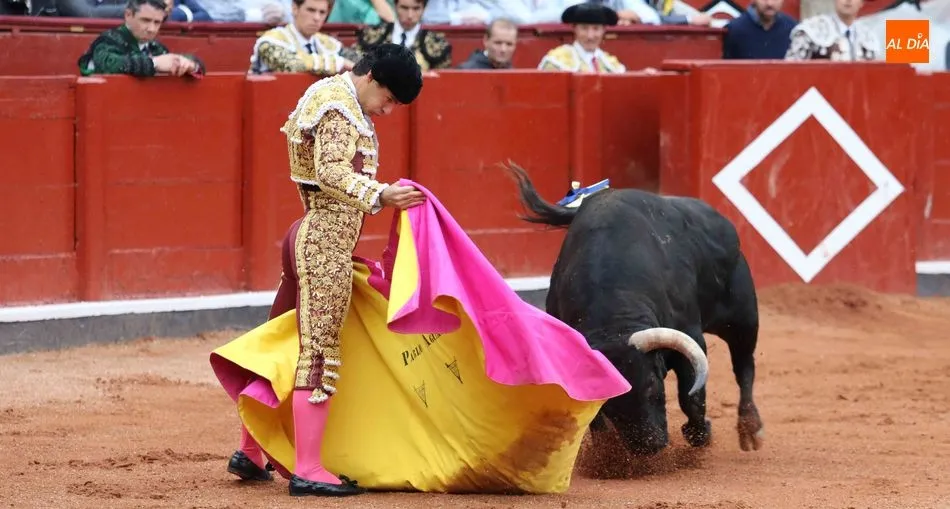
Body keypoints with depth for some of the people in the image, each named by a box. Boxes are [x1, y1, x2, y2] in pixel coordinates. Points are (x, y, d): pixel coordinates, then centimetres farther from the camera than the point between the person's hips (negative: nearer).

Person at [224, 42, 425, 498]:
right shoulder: (339, 107, -14)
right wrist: (379, 195, -38)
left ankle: (249, 452, 24)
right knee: (321, 354, -9)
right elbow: (332, 173, -26)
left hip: (309, 235, 11)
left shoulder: (334, 96, 18)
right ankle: (307, 470, -9)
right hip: (327, 242, -11)